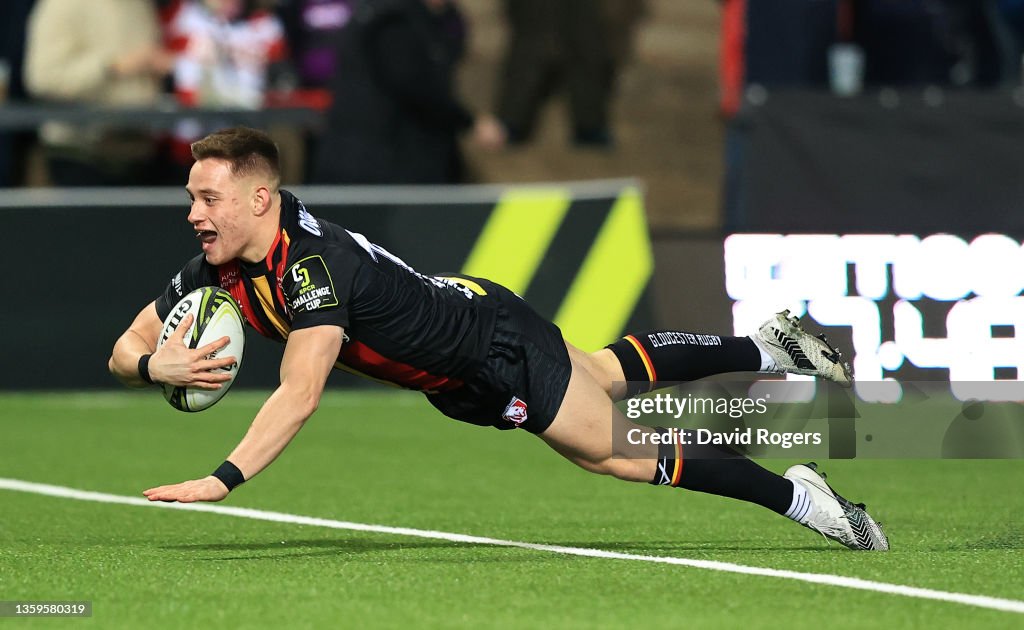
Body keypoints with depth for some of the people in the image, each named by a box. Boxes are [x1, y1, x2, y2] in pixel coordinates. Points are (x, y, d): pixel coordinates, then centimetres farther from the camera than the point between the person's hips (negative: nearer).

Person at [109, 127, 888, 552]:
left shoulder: (313, 262, -38)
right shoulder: (217, 271, -14)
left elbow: (299, 395, -49)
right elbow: (125, 348, -9)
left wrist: (224, 479, -58)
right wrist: (158, 364, -34)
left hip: (496, 339, -8)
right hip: (453, 382, 8)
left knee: (620, 450, -2)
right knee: (608, 374, 27)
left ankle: (798, 495, 13)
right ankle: (770, 345, 46)